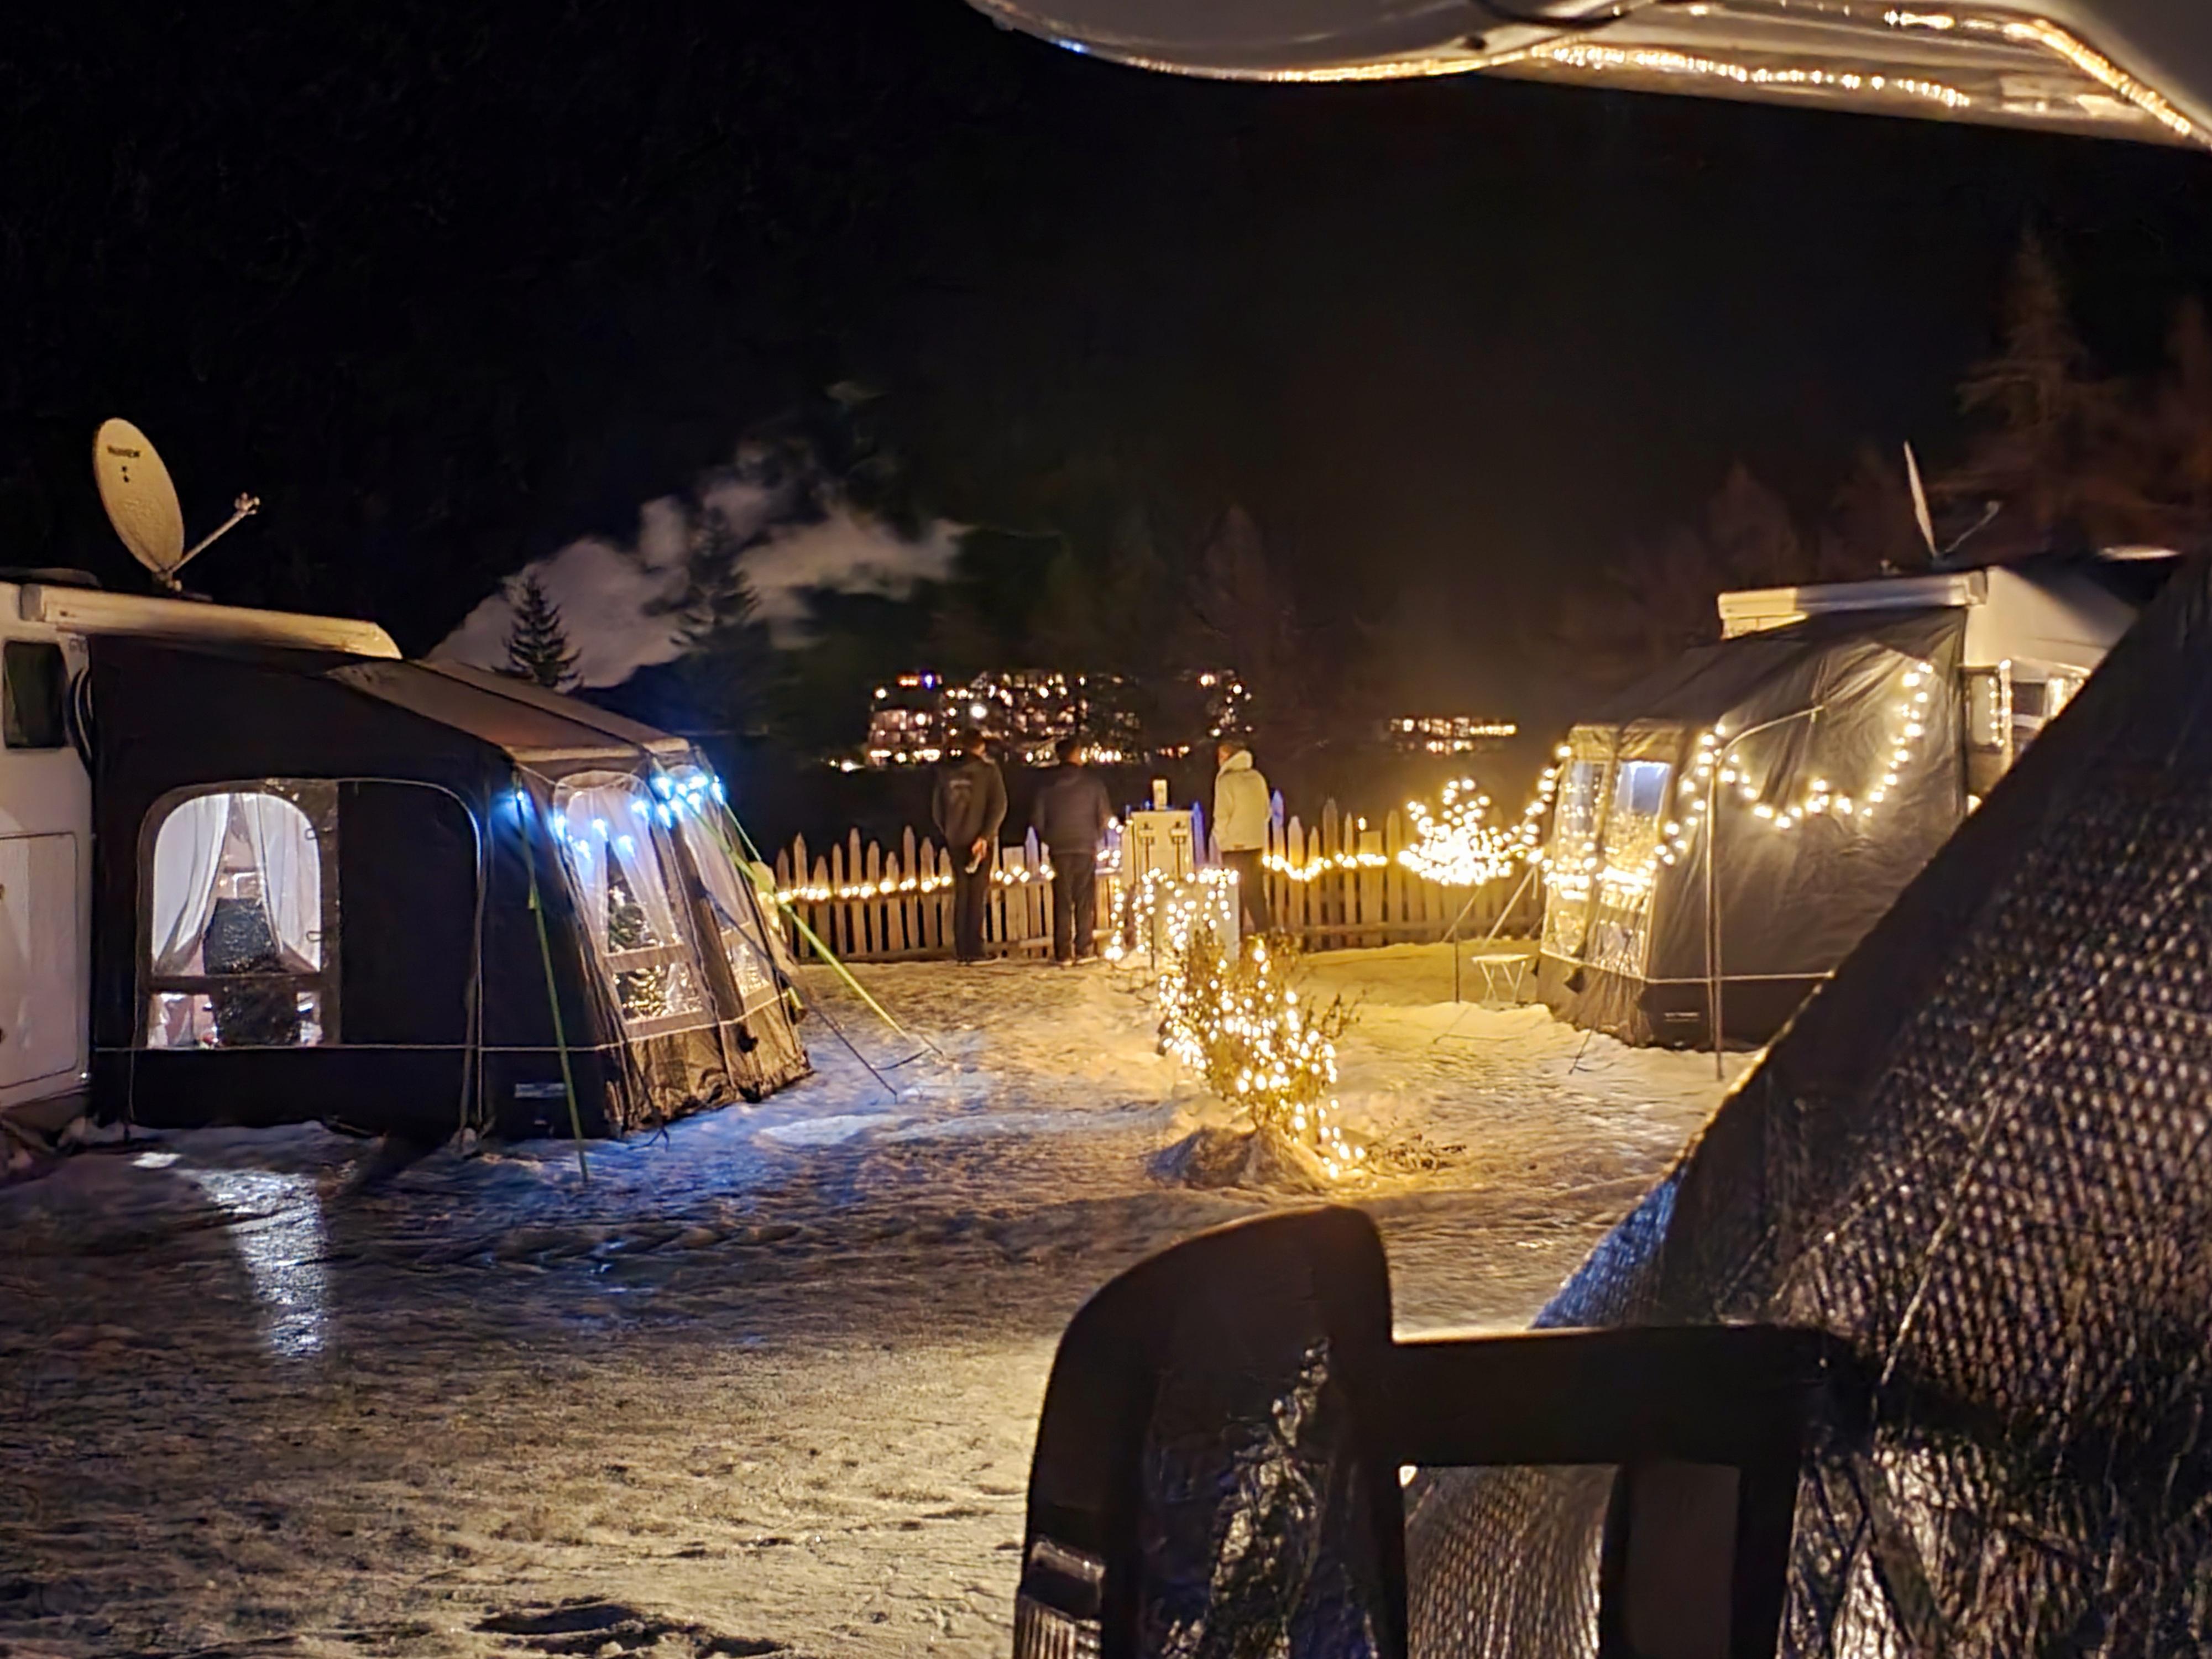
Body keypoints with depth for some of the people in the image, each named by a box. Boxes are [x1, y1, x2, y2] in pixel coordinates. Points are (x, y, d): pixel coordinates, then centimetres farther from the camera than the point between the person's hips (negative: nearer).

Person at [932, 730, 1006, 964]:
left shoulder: (947, 772, 7)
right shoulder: (988, 769, -3)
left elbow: (937, 809, 11)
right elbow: (998, 805, -13)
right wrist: (986, 835, -15)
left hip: (955, 841, 4)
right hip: (980, 839, -3)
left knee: (961, 893, 10)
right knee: (978, 893, 0)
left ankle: (961, 950, 8)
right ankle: (974, 949, -5)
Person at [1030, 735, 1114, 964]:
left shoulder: (1047, 784, 3)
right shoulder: (1091, 781, -2)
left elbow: (1036, 818, 4)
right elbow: (1105, 815, -1)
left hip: (1059, 849, 2)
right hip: (1085, 848, -2)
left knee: (1062, 902, 3)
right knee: (1085, 901, 3)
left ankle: (1063, 952, 0)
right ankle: (1084, 949, 0)